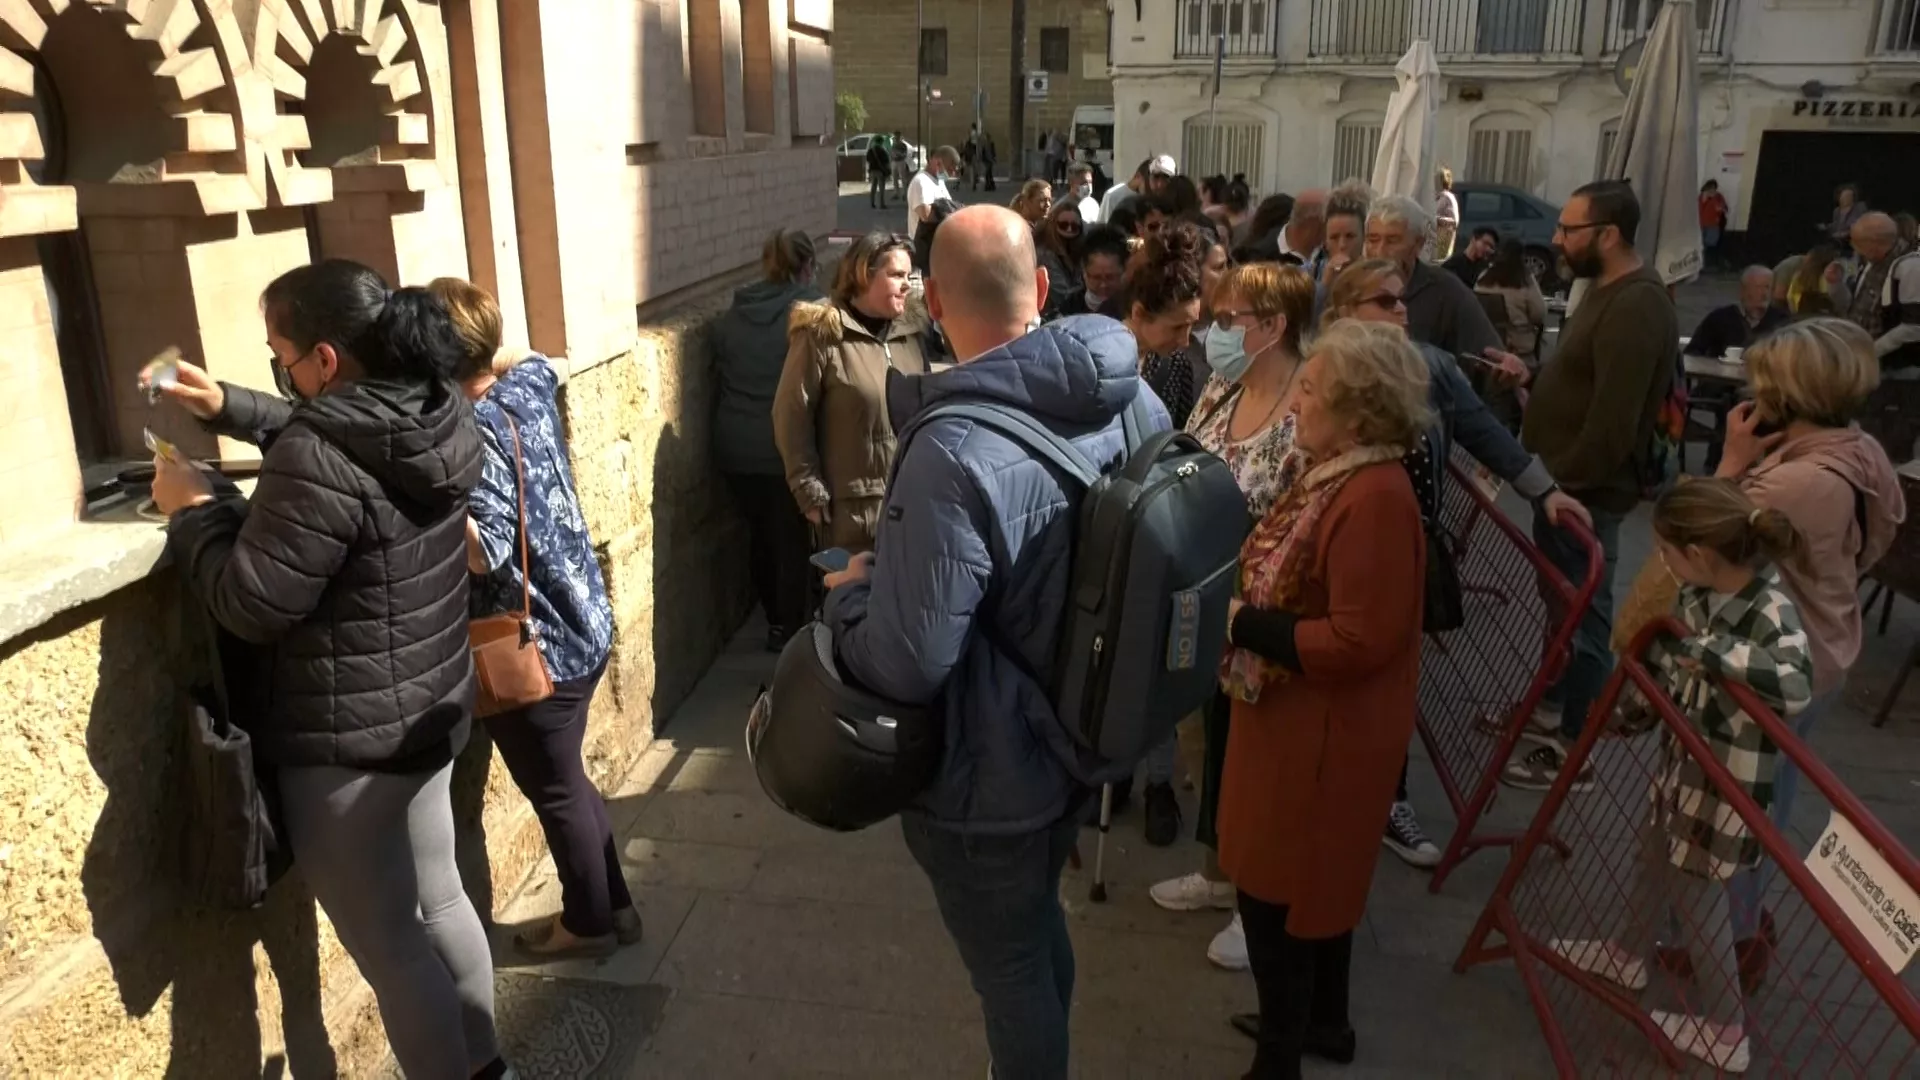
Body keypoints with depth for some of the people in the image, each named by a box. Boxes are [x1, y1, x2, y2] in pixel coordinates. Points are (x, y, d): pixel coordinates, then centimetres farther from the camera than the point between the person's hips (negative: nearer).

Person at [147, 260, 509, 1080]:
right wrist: (229, 408, 17)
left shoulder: (318, 462, -27)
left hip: (347, 741, -9)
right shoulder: (428, 417, 0)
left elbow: (250, 603, -21)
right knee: (437, 903, 23)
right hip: (431, 712, 9)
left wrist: (192, 511, -6)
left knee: (388, 948, 7)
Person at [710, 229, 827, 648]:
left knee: (760, 534, 18)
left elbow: (719, 375, 11)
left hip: (735, 444, 5)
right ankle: (790, 629, 17)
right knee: (793, 539, 8)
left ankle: (776, 621, 31)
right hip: (789, 446, -5)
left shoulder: (731, 316, 4)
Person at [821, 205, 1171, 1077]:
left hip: (991, 778, -8)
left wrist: (848, 591, -12)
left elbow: (902, 664, -33)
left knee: (1009, 971, 17)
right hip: (1082, 737, 8)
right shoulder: (1131, 396, -8)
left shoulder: (957, 456, -35)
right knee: (1038, 924, 33)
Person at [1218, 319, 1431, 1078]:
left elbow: (1356, 641, -29)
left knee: (1274, 891, 4)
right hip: (1303, 718, 10)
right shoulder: (1337, 475, 5)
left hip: (1325, 729, -10)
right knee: (1312, 879, 23)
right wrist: (1232, 593, 0)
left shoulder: (1376, 500, -26)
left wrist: (1238, 624, -23)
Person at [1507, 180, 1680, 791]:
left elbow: (1612, 422, -26)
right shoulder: (1608, 290, 11)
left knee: (1582, 614, -1)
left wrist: (1564, 485, -19)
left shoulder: (1635, 306, -22)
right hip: (1567, 482, 10)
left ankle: (1571, 752, 9)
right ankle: (1551, 710, 36)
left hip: (1586, 491, -10)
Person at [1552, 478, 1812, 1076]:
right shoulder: (1699, 591, -6)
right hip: (1682, 754, 8)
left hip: (1727, 777, -8)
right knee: (1656, 858, 25)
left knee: (1696, 895, 7)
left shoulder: (1772, 613, -29)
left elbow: (1795, 687, -46)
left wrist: (1710, 652, -43)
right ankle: (1629, 955, 49)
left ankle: (1724, 1027, 26)